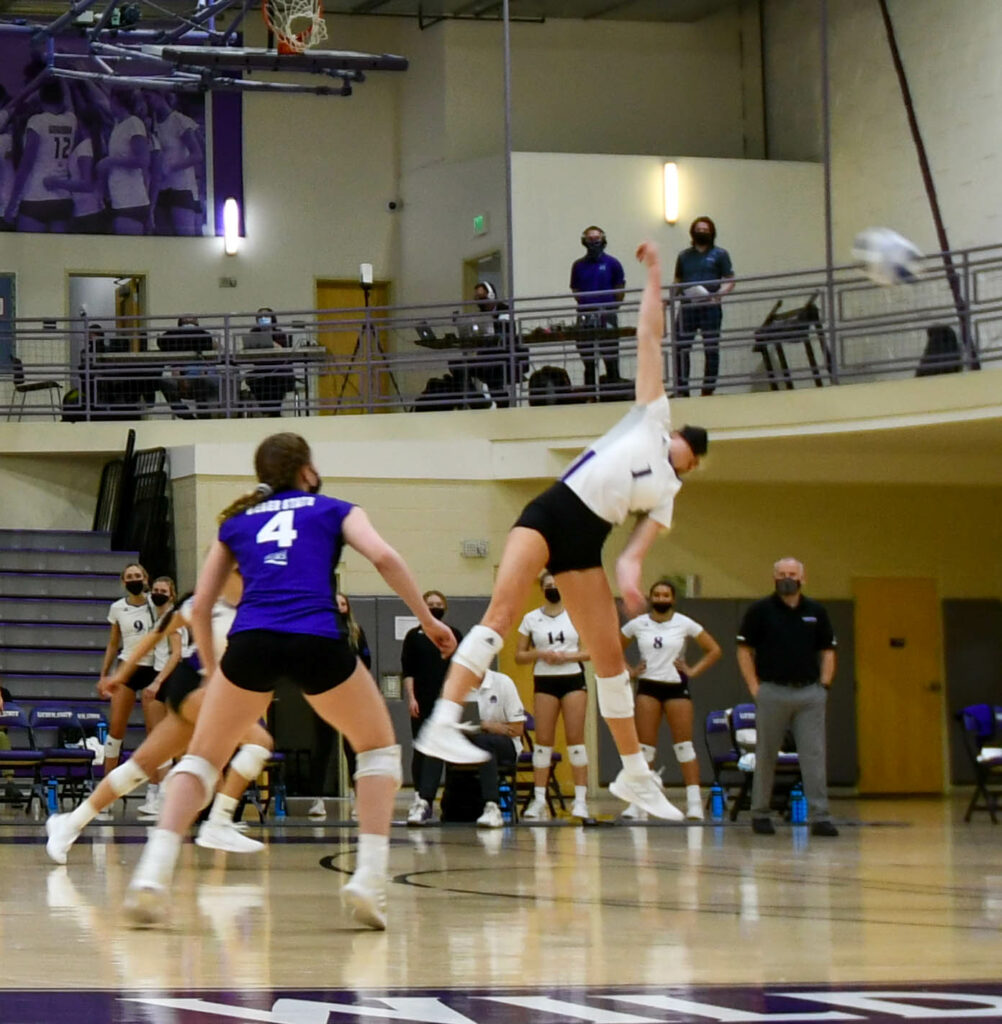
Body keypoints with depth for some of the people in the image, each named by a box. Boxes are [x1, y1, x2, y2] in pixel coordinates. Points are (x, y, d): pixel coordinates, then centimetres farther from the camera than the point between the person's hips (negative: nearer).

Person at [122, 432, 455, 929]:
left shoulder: (236, 522, 27)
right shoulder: (333, 510, 22)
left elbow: (200, 608, 23)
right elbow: (384, 556, 4)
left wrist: (214, 674, 34)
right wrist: (427, 619, 10)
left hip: (250, 642, 2)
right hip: (318, 641, -2)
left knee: (201, 758, 17)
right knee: (379, 748, 20)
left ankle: (154, 873, -5)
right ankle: (370, 878, 5)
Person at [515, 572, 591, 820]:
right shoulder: (531, 619, 7)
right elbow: (519, 656, 8)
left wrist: (568, 655, -12)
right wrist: (540, 654, -10)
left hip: (573, 679, -1)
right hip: (544, 681, 1)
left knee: (576, 738, -5)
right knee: (543, 739, -2)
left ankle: (580, 800, -4)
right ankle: (539, 800, 0)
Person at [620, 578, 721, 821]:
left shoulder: (685, 624, -2)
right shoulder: (637, 625, 4)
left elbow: (714, 650, 1)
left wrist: (693, 671, -6)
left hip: (676, 687, -2)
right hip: (648, 687, 2)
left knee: (684, 745, -5)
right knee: (644, 746, 0)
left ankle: (694, 803, -6)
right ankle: (638, 803, 2)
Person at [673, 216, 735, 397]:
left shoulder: (720, 254, 8)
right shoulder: (684, 256, 17)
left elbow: (730, 281, 3)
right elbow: (677, 281, 21)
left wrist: (718, 294, -15)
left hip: (710, 308, -2)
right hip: (687, 307, 3)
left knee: (711, 349, -1)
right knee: (680, 348, -4)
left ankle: (708, 389, 4)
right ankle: (682, 390, 1)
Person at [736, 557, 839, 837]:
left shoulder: (816, 612, 10)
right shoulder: (760, 611, 1)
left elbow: (827, 651, 14)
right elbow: (744, 650, 2)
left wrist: (824, 685, 2)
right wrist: (755, 688, -5)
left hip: (809, 693, 2)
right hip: (773, 692, -2)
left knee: (815, 756, -4)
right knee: (765, 756, 5)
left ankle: (820, 817, -5)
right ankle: (760, 814, 15)